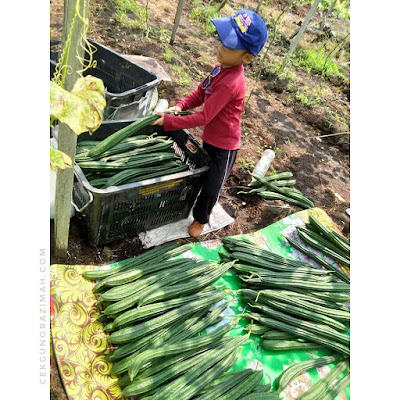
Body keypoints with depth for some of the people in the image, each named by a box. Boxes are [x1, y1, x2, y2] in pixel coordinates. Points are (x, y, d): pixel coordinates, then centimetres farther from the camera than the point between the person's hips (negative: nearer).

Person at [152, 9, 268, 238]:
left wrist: (168, 121, -29)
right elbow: (201, 93, 5)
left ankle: (201, 218, 36)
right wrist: (180, 106, -12)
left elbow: (203, 117, -32)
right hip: (210, 136, 8)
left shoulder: (230, 83, -33)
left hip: (224, 144, -8)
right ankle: (197, 205, 52)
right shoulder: (223, 66, -6)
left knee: (212, 186, 11)